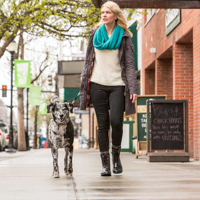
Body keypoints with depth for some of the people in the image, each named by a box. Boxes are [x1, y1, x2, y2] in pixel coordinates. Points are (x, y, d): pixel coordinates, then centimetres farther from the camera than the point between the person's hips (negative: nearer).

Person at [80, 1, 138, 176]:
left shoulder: (124, 36, 5)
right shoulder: (95, 34, 12)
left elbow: (130, 64, 1)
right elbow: (88, 61, 15)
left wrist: (133, 88, -9)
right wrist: (84, 86, 10)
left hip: (117, 85, -2)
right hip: (97, 84, 2)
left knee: (116, 121, -13)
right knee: (102, 124, 0)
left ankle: (116, 156, 11)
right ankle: (105, 164, 5)